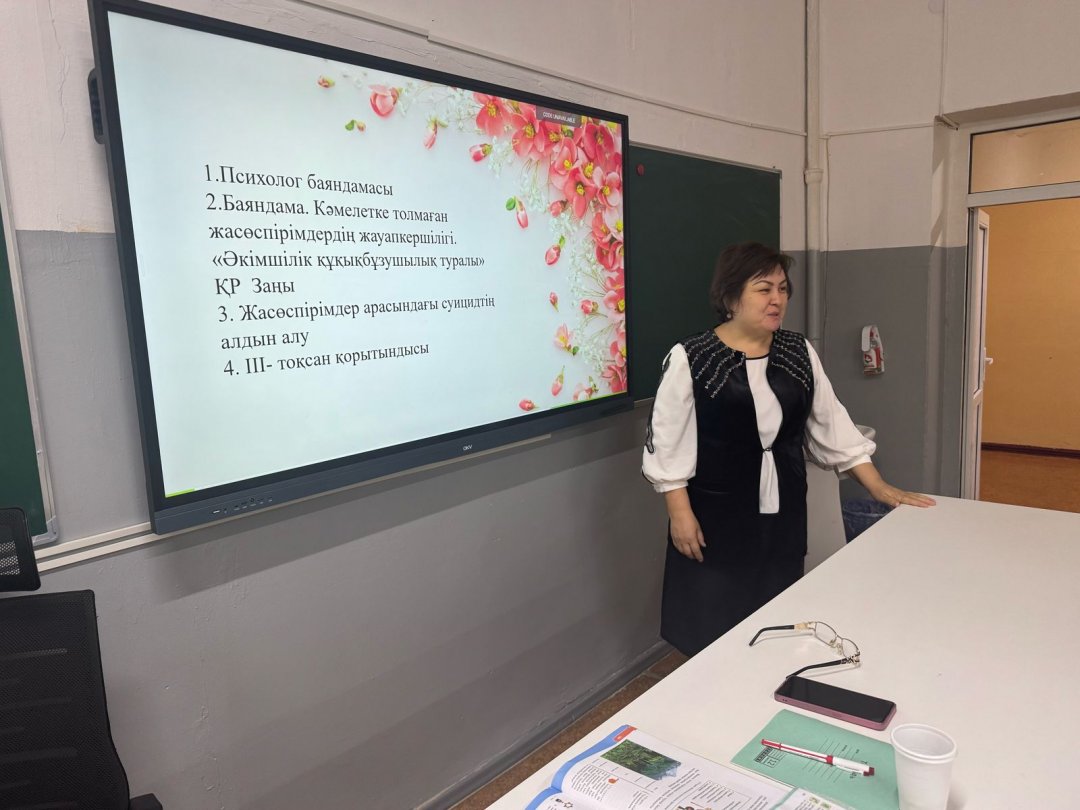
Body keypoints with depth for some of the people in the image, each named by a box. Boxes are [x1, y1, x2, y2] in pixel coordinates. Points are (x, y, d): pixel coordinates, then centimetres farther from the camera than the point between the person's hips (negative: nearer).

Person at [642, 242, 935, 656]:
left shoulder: (799, 352, 5)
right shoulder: (690, 359, -11)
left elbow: (831, 425, 10)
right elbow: (667, 443, -10)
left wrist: (880, 488, 8)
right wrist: (681, 514, -13)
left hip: (783, 514, 5)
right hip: (716, 517, -5)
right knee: (715, 635, 4)